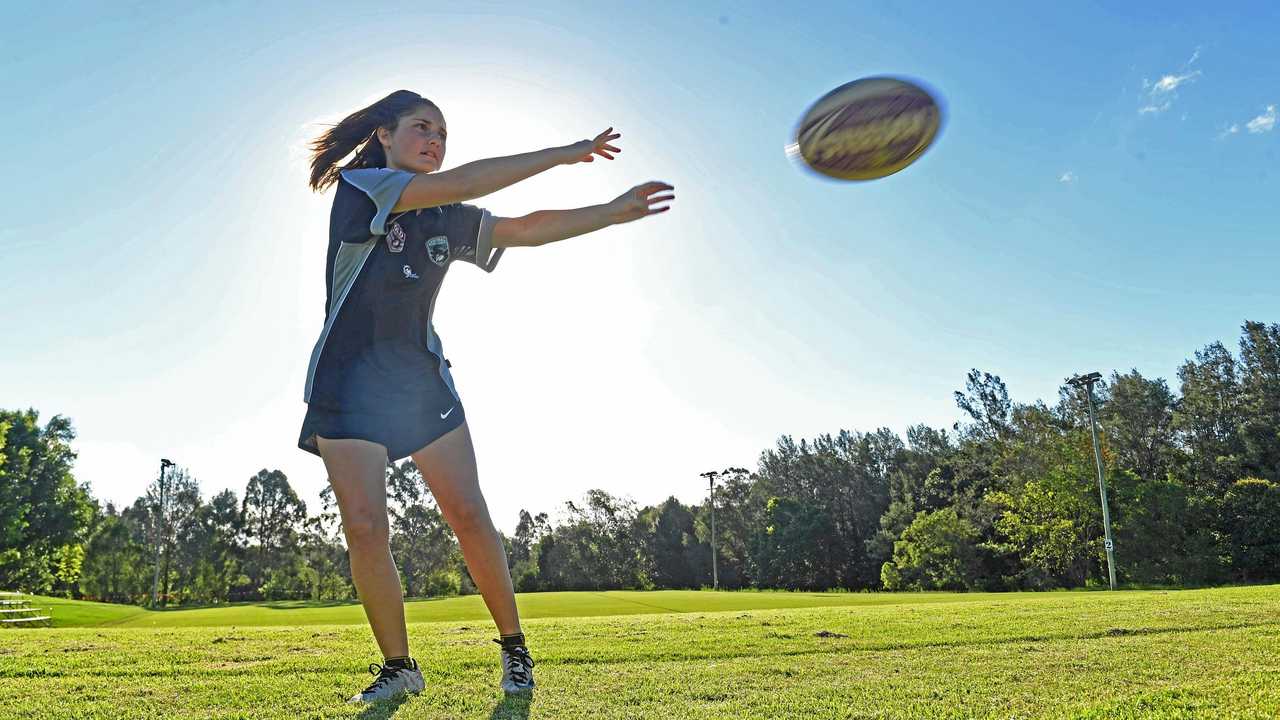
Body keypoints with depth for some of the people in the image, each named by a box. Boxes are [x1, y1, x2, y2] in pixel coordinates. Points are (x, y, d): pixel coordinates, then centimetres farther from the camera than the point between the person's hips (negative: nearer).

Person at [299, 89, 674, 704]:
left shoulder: (448, 220, 12)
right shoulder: (359, 186, -5)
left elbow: (527, 229, 4)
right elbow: (457, 184, -17)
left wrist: (615, 211, -5)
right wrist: (563, 154, -16)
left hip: (421, 380, 4)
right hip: (348, 382, -3)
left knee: (469, 515, -5)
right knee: (364, 527, -8)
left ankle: (513, 647, 10)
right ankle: (398, 667, 9)